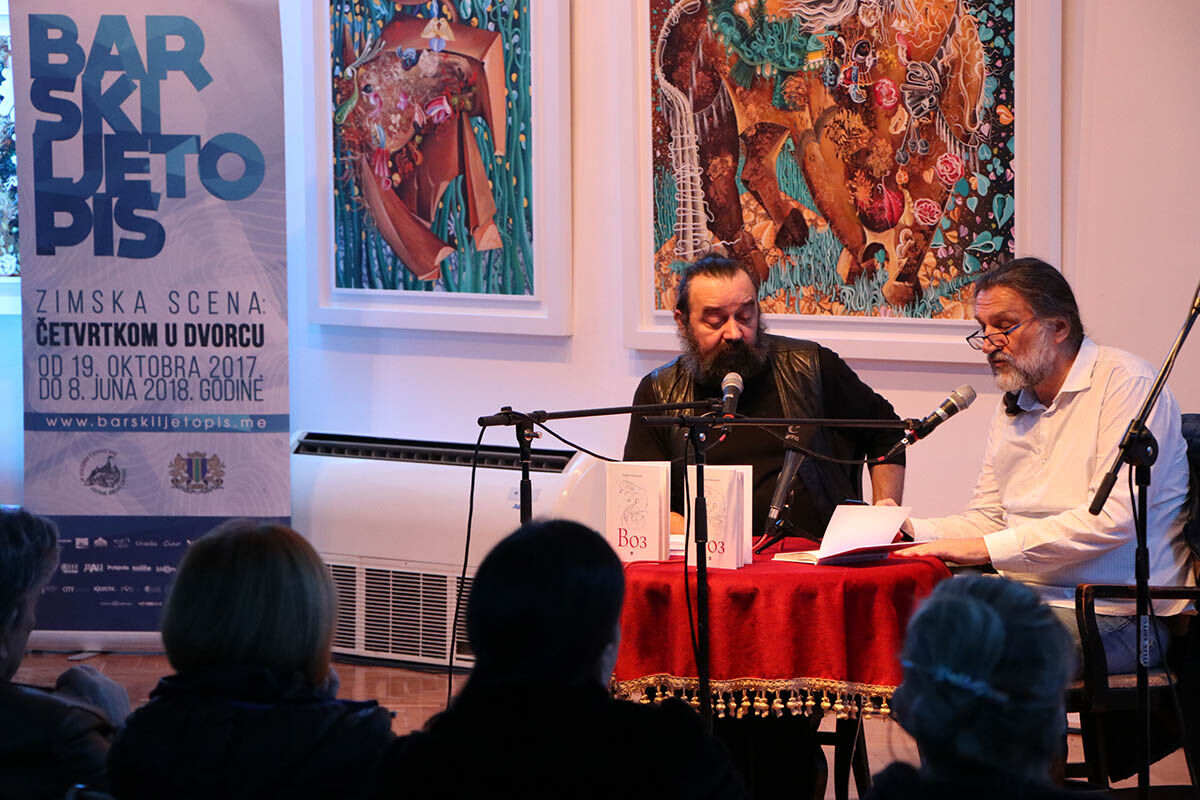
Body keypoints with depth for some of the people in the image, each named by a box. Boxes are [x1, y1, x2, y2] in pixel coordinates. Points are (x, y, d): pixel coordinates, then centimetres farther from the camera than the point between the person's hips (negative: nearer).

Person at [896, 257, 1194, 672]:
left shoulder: (1125, 382, -8)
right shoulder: (1012, 407, 19)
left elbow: (1112, 518, -19)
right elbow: (989, 517, 19)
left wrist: (985, 548, -22)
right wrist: (909, 530, -2)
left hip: (1113, 616, -7)